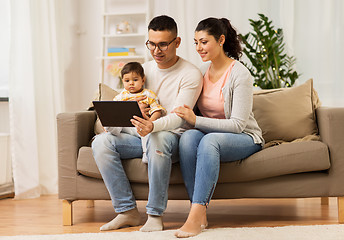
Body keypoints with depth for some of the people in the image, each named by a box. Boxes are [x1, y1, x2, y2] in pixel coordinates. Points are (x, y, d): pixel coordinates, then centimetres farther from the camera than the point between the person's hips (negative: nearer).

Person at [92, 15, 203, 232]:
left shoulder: (191, 74, -8)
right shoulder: (144, 70, 10)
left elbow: (177, 117, -20)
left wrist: (154, 126, -41)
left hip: (173, 136, -5)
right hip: (143, 136, 6)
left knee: (158, 139, -41)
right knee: (101, 142, -20)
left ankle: (155, 215, -29)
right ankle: (127, 211, -17)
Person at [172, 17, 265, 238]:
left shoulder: (240, 74, -14)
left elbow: (238, 124, -19)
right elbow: (194, 114, 14)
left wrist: (196, 120, -26)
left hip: (245, 138, -5)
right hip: (208, 134, 5)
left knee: (209, 140, -37)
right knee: (188, 137, -30)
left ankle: (196, 214, -40)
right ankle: (201, 212, -33)